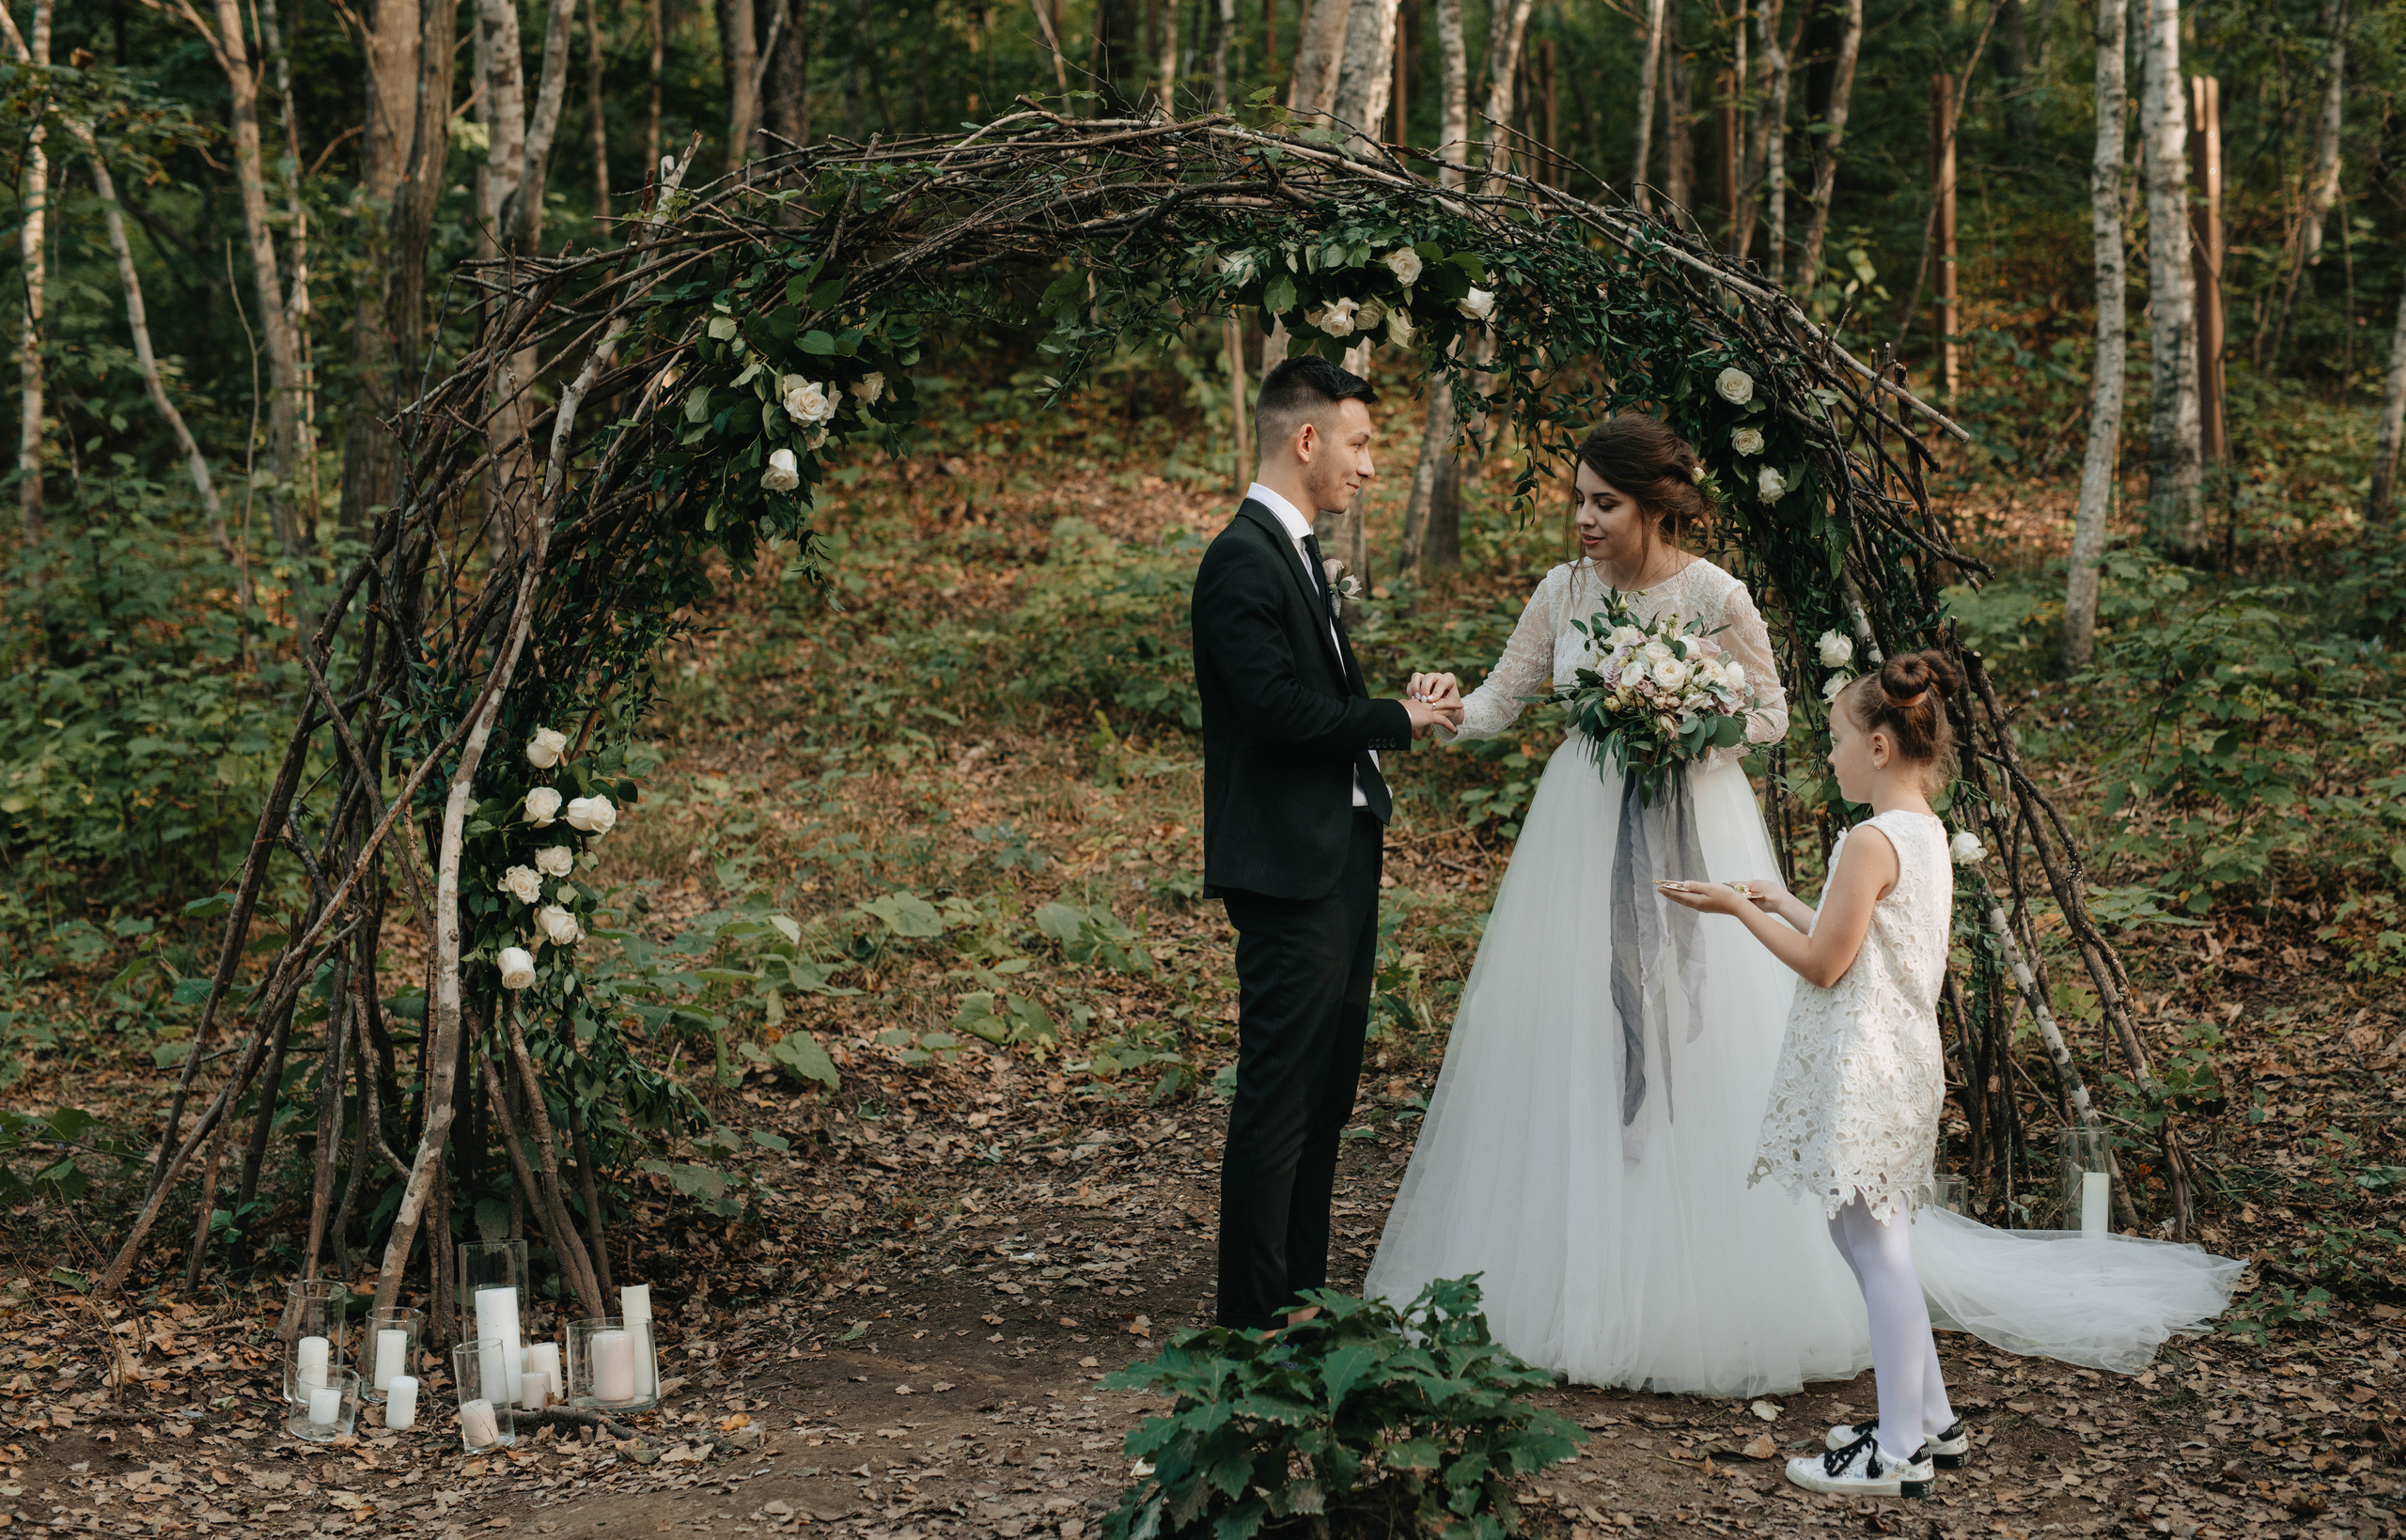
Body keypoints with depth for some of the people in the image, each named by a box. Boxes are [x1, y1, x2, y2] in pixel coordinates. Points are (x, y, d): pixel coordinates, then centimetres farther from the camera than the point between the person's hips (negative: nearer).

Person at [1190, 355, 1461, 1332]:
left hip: (1338, 857, 11)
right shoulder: (1244, 559, -16)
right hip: (1287, 867, -10)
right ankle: (1253, 1316, 2)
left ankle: (1303, 1296, 24)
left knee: (1327, 1090, 15)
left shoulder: (1295, 552, 17)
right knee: (1279, 1094, -6)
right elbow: (1281, 707, -23)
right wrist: (1396, 721, -12)